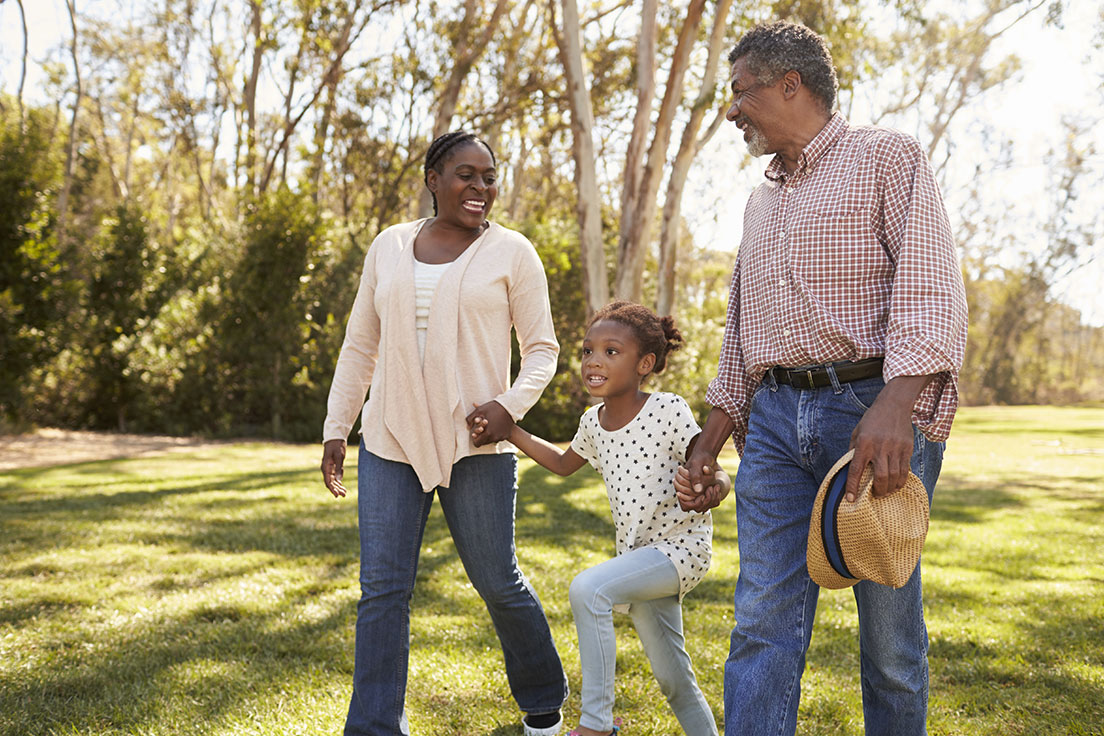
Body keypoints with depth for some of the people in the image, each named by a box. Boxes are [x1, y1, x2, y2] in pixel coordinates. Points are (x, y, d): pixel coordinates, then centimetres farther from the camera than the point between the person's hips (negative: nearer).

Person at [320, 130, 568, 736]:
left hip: (476, 447, -3)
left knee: (498, 582, 7)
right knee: (382, 589, 0)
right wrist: (335, 429, 11)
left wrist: (511, 403, -15)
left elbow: (543, 348, 3)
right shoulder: (389, 247, 10)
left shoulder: (510, 252, 1)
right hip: (390, 442, 3)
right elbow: (360, 346, 15)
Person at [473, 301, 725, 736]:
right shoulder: (594, 423, 3)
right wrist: (506, 430, 11)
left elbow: (716, 475, -14)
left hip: (682, 546, -7)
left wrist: (708, 488, -39)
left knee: (588, 589, -27)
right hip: (639, 553, 7)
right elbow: (563, 464, 22)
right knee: (673, 680, 14)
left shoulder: (667, 411, -16)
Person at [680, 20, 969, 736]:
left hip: (875, 411, -5)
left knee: (890, 624, 3)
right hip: (775, 417, 6)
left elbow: (930, 287, -13)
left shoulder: (887, 156, 1)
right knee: (763, 621, -2)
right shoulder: (762, 201, 23)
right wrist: (711, 440, 21)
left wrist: (895, 406, -27)